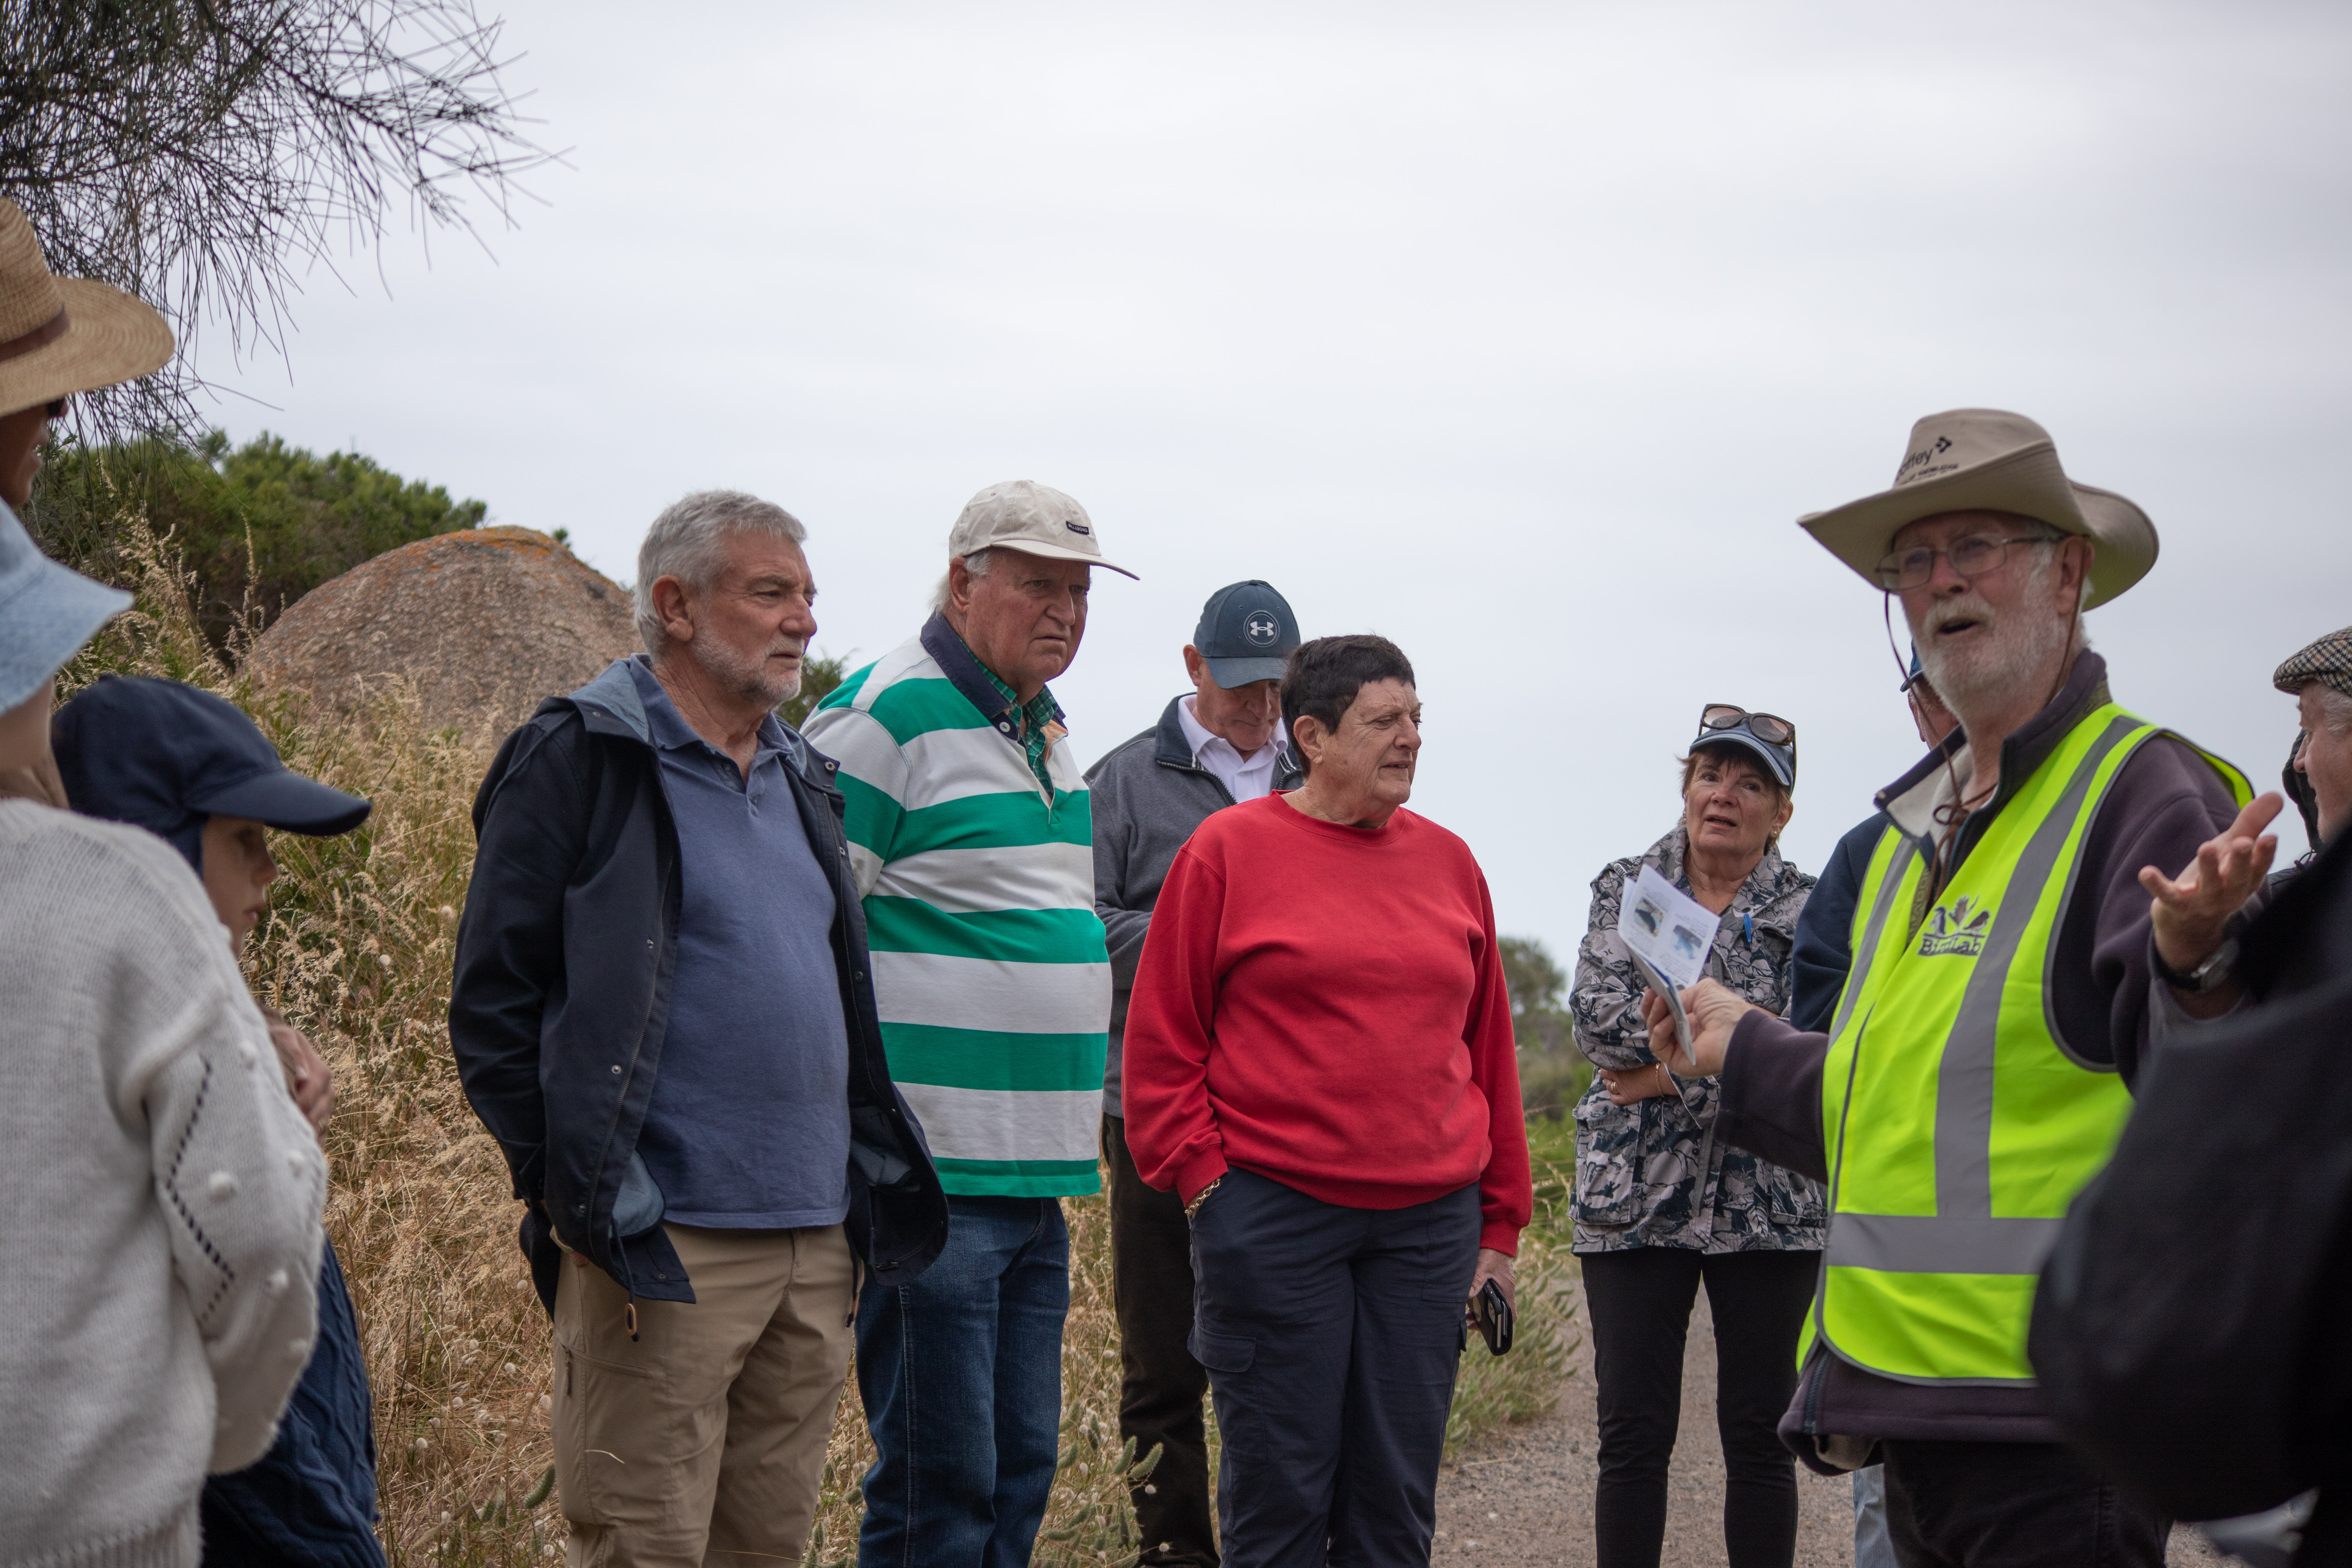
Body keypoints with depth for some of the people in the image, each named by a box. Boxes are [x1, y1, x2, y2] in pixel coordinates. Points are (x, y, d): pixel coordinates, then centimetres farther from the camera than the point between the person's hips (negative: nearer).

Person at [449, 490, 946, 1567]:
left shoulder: (799, 776, 18)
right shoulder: (582, 760, -5)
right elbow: (492, 1002, -7)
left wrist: (867, 1171, 17)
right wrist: (567, 1186, -11)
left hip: (815, 1244, 7)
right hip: (665, 1247, -7)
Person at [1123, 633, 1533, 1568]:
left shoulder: (1447, 861, 12)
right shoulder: (1229, 850, -1)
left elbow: (1488, 1048, 15)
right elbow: (1161, 1035, 1)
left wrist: (1501, 1221, 14)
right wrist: (1201, 1175, -6)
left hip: (1429, 1223, 4)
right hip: (1271, 1212, -4)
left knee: (1397, 1492, 6)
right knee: (1280, 1489, 0)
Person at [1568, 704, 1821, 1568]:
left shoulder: (1810, 911, 2)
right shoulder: (1625, 888, 7)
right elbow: (1596, 1013, -9)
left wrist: (1670, 1073, -13)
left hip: (1769, 1201, -1)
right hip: (1635, 1196, 1)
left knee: (1758, 1434, 4)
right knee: (1633, 1435, 1)